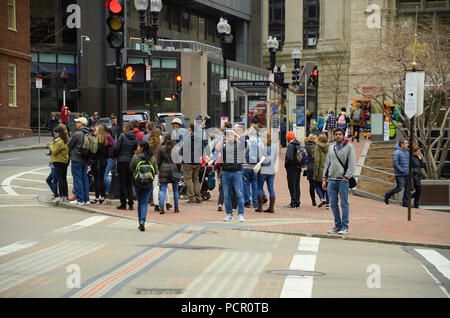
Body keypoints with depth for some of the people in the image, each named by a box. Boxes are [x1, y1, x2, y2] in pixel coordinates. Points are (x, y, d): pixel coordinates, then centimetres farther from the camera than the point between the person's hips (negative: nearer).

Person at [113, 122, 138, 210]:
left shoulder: (122, 136, -7)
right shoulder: (134, 138, 4)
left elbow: (116, 148, -10)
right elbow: (136, 149, 2)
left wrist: (117, 155, 7)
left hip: (122, 161, -4)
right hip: (131, 162, 4)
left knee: (122, 183, 2)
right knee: (129, 184, 11)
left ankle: (123, 204, 2)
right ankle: (130, 204, 7)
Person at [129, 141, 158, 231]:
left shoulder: (136, 157, -7)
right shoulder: (153, 158, -1)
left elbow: (131, 169, 5)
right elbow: (156, 172, 4)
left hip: (137, 183, -1)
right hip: (148, 183, 1)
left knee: (140, 202, 14)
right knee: (144, 203, 2)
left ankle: (141, 221, 17)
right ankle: (142, 220, -17)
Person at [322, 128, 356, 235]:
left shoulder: (349, 147, -1)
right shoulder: (331, 148, 15)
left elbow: (352, 164, -5)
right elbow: (327, 163, 19)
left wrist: (346, 177, -13)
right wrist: (324, 179, 13)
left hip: (343, 180, -5)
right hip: (332, 180, 5)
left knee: (344, 203, -3)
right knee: (333, 203, 6)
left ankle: (345, 226, 1)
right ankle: (337, 225, 16)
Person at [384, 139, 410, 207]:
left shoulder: (407, 153, 16)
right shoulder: (397, 152, -9)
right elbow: (395, 164, -17)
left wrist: (410, 170, 9)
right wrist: (402, 171, -18)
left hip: (407, 174, 7)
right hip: (400, 175, -7)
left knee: (407, 189, 1)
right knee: (399, 188, -8)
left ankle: (405, 203, 6)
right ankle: (387, 195, 13)